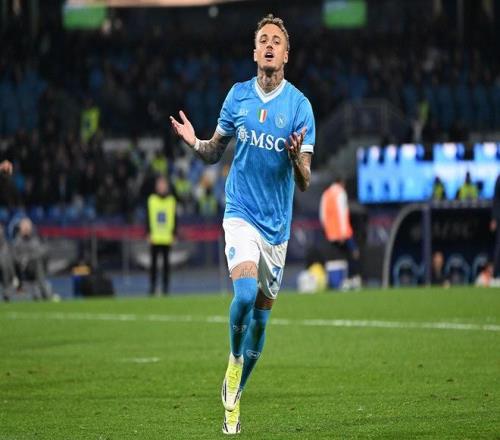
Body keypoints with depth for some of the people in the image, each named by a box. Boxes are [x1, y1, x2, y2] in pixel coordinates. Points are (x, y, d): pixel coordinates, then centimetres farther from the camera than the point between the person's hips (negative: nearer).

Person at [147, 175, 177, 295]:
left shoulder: (171, 200, 6)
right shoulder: (151, 200, 4)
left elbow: (175, 219, 8)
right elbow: (148, 218, 5)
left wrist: (174, 234, 3)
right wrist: (148, 234, -2)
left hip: (167, 238, 1)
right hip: (155, 238, 0)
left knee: (166, 262, 1)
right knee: (153, 262, 0)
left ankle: (166, 286, 5)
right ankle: (152, 286, 4)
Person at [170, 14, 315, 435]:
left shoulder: (299, 104, -4)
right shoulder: (238, 95, 2)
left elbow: (304, 181, -6)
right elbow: (215, 151, 12)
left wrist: (296, 158, -28)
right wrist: (195, 142, -10)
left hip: (277, 222, 1)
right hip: (241, 212, -1)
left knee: (261, 312, 6)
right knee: (245, 293, -25)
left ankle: (234, 398, 22)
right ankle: (234, 360, 2)